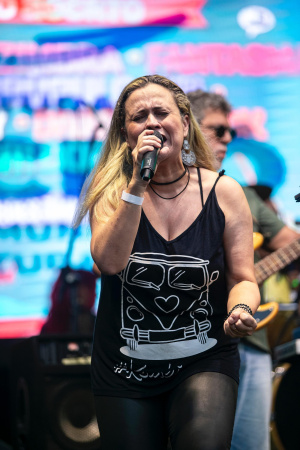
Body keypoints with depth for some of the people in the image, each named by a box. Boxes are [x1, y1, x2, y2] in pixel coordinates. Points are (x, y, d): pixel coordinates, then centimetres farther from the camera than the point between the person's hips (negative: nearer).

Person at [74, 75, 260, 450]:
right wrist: (137, 185, -25)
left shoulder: (222, 192, -4)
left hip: (204, 361, -1)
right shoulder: (112, 191, -3)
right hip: (124, 369, 2)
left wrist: (240, 309, -23)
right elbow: (108, 261, -21)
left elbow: (242, 279, 0)